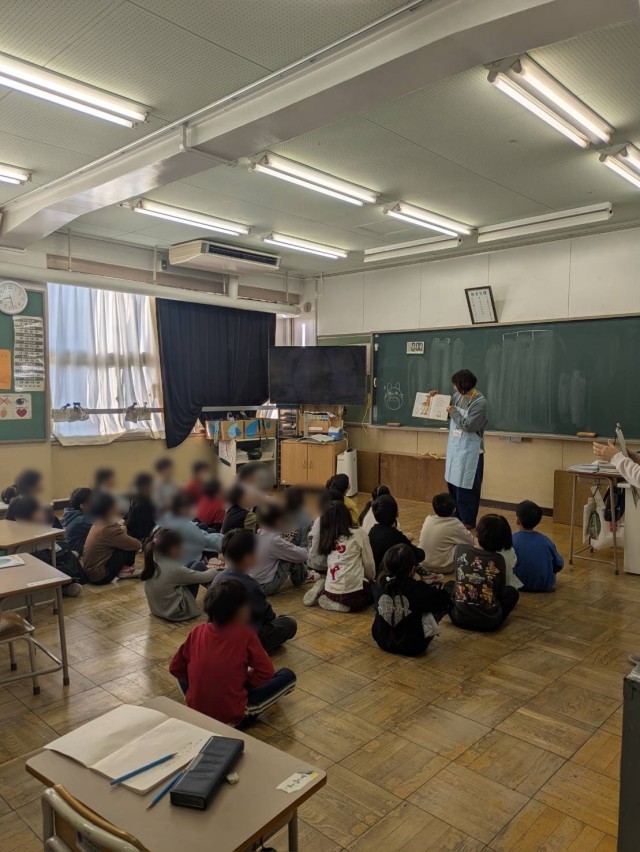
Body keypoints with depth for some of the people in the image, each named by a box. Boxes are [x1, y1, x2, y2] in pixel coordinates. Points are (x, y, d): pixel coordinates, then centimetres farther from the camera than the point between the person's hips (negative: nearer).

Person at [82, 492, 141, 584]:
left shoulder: (97, 526, 3)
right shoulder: (109, 530, -23)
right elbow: (136, 544, -16)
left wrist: (121, 531, -3)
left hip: (89, 572, 9)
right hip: (100, 577, -9)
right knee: (130, 547, -12)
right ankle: (124, 570, 12)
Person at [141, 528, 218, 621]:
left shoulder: (153, 563, -5)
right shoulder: (173, 569, -26)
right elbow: (204, 577, -12)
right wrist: (213, 571, 8)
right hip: (176, 612, -7)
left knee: (193, 564, 11)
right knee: (199, 566, -1)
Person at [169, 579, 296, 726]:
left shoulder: (197, 631, -5)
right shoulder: (246, 635, -15)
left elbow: (175, 668, 5)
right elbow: (266, 673, -10)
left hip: (194, 712, 0)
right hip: (233, 717, 0)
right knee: (288, 676, 7)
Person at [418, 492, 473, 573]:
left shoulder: (428, 519, -4)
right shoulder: (454, 524, -17)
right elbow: (470, 540, -5)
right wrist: (464, 529, 17)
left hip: (424, 563, 6)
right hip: (443, 568, -5)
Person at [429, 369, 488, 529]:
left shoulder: (480, 402, -18)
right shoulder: (458, 396, 3)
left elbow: (468, 426, -23)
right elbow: (448, 403, 23)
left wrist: (453, 412, -14)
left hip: (469, 451, -8)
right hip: (455, 448, 8)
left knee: (466, 487, 0)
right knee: (453, 483, 15)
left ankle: (468, 521, 13)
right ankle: (457, 516, 29)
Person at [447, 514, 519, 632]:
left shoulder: (460, 549, -7)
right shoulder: (498, 560, -9)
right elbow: (501, 592, 3)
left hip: (460, 618, 1)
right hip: (489, 622, -1)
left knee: (449, 585, 31)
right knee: (512, 592, 26)